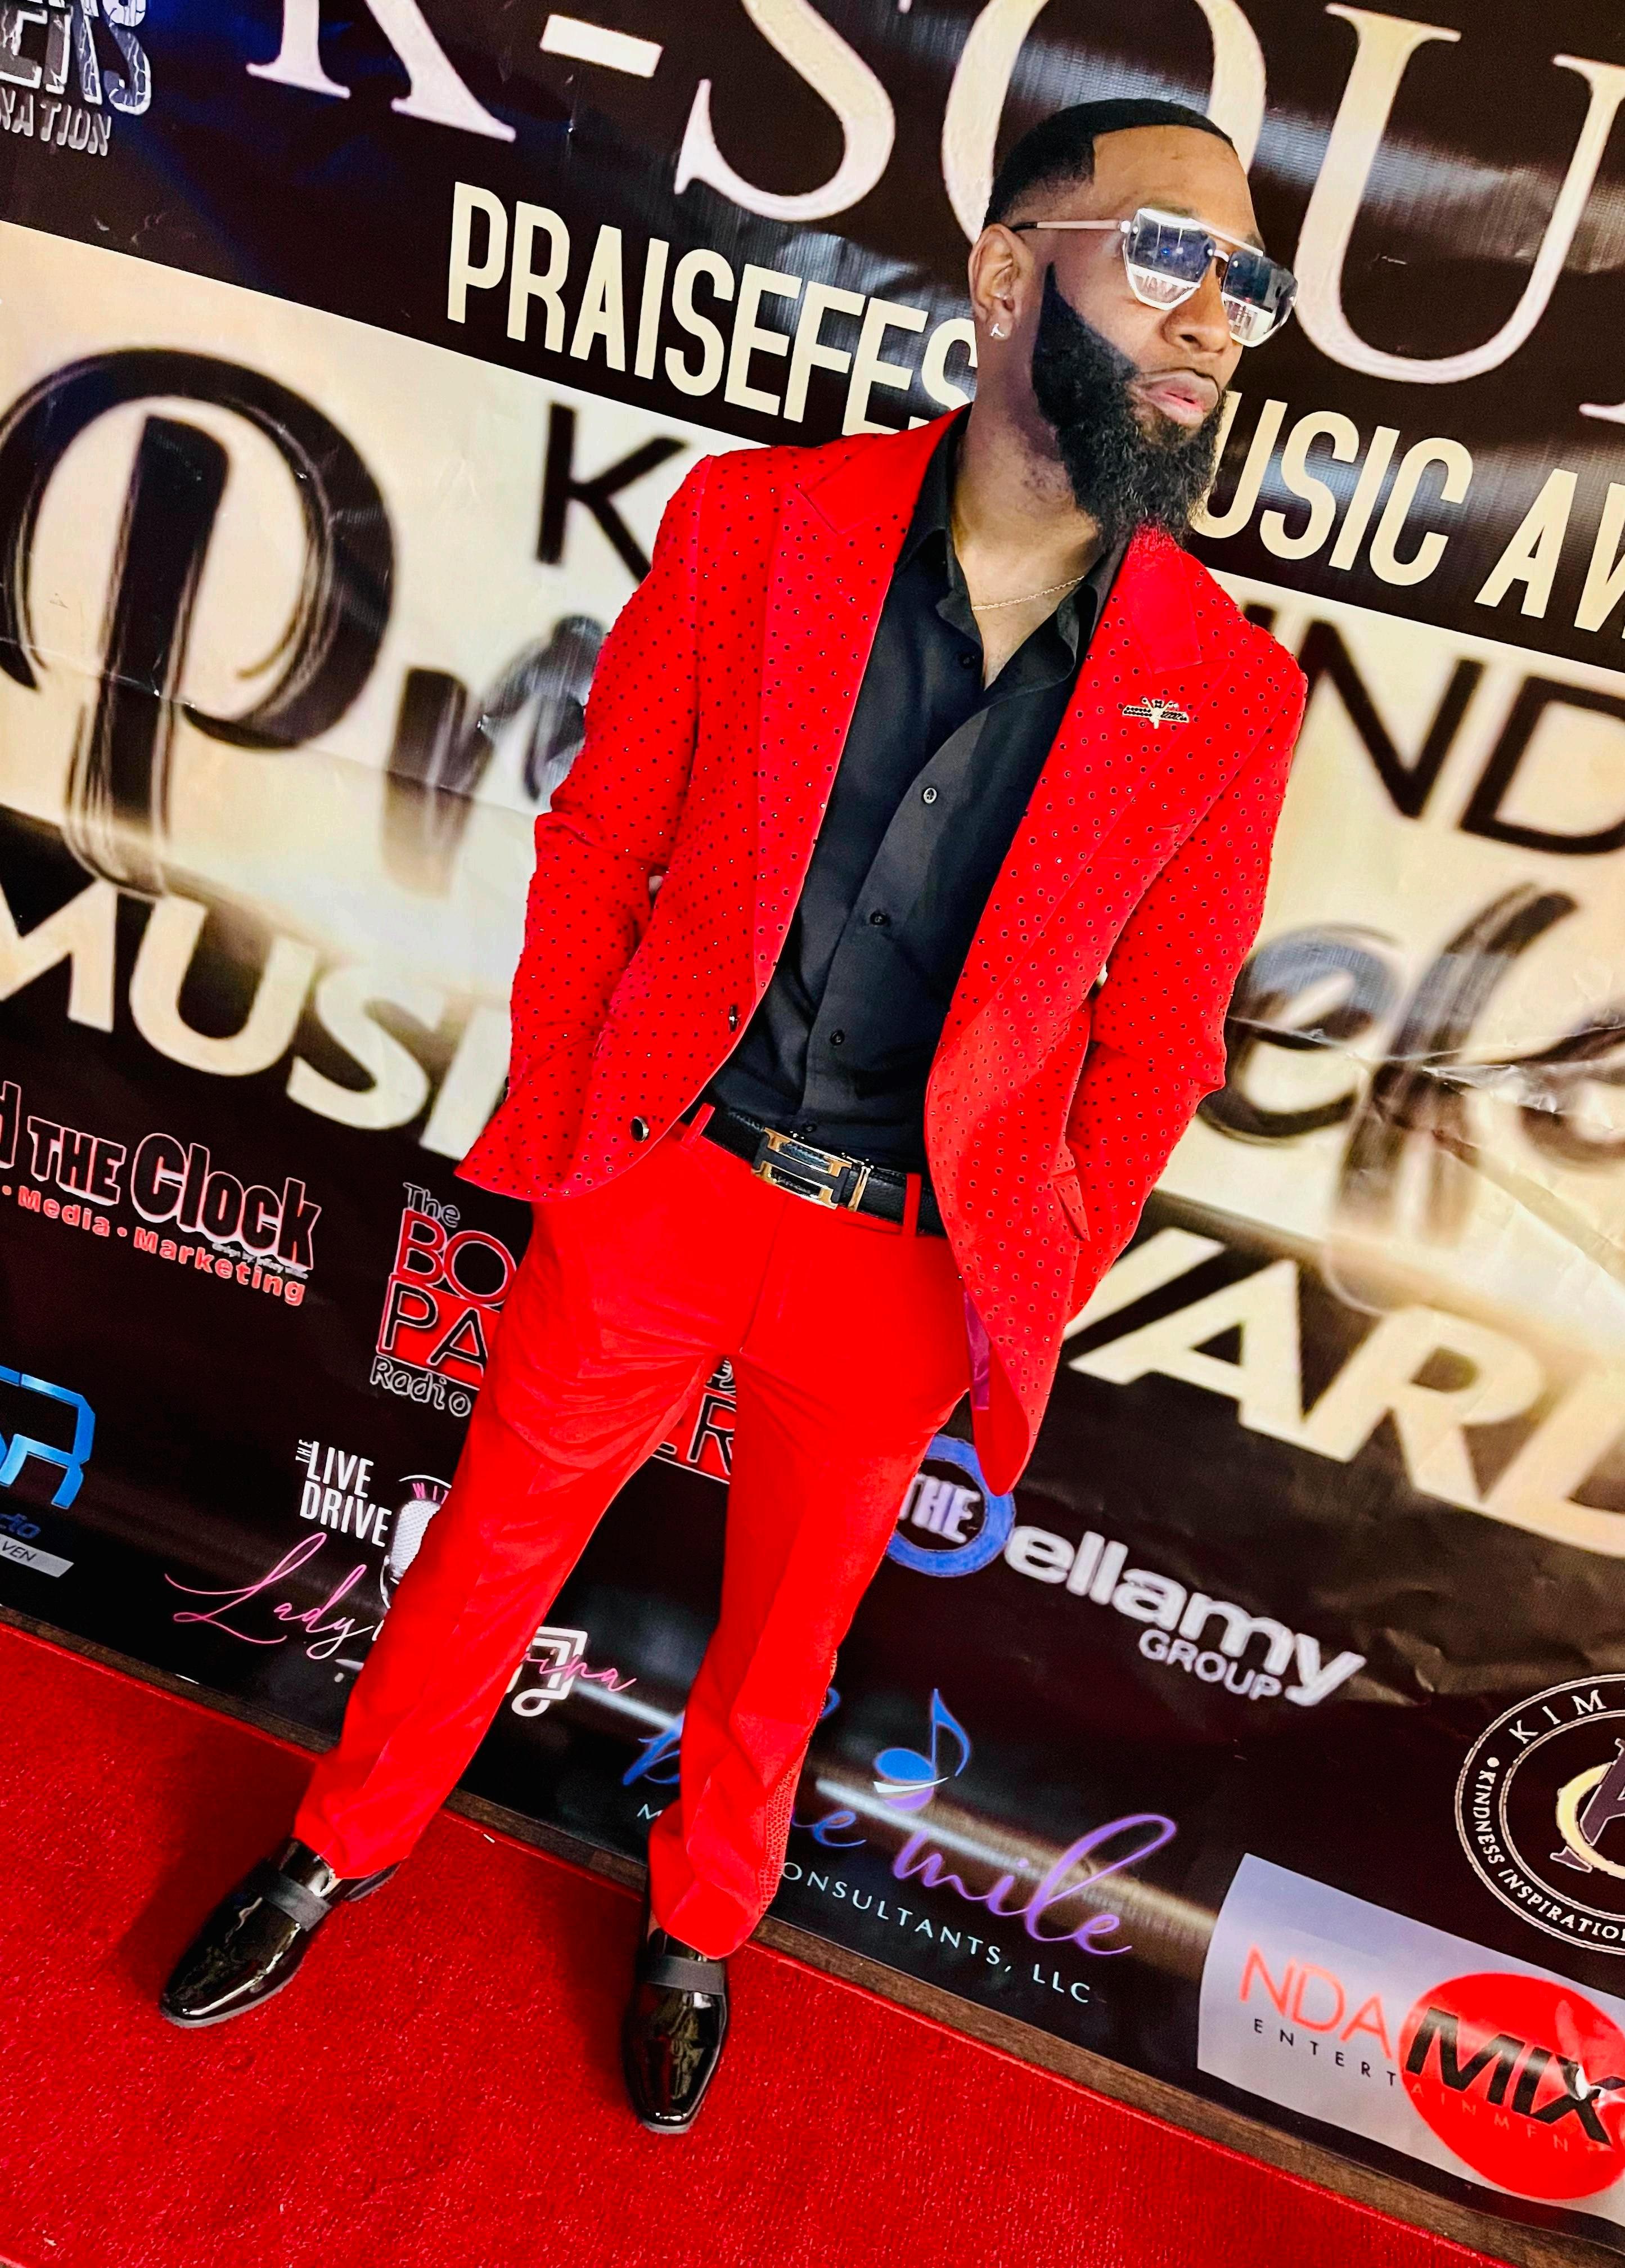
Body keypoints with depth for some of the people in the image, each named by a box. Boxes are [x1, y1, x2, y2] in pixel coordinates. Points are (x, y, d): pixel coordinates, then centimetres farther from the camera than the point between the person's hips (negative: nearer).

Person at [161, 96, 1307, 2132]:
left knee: (783, 1634, 21)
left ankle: (697, 1927, 52)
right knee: (495, 1543, 20)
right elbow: (596, 841, -1)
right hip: (652, 1188, 0)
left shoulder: (1231, 695, -7)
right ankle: (347, 1843, 50)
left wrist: (1033, 1303, 2)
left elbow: (1157, 1035, 1)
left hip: (903, 1267, 1)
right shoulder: (752, 520, -8)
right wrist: (550, 1131, -1)